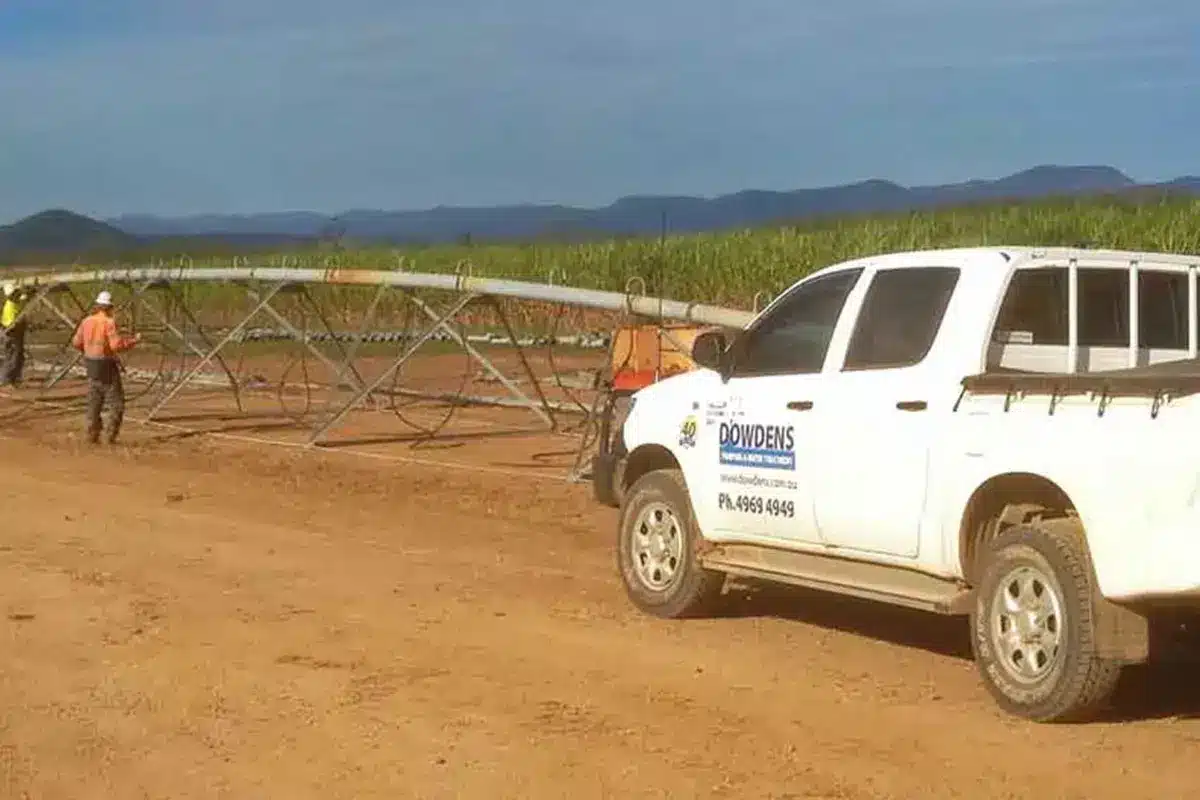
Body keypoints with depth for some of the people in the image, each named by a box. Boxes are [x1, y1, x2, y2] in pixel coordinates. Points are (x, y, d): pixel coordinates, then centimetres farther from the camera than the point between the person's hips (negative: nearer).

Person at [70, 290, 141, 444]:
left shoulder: (87, 321, 4)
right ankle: (111, 435, -3)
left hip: (91, 366, 7)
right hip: (107, 367, -7)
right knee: (116, 403, 3)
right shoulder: (109, 322, -16)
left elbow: (77, 342, 10)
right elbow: (117, 345, -24)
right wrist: (134, 340, -11)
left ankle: (92, 436, 14)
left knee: (94, 403, 14)